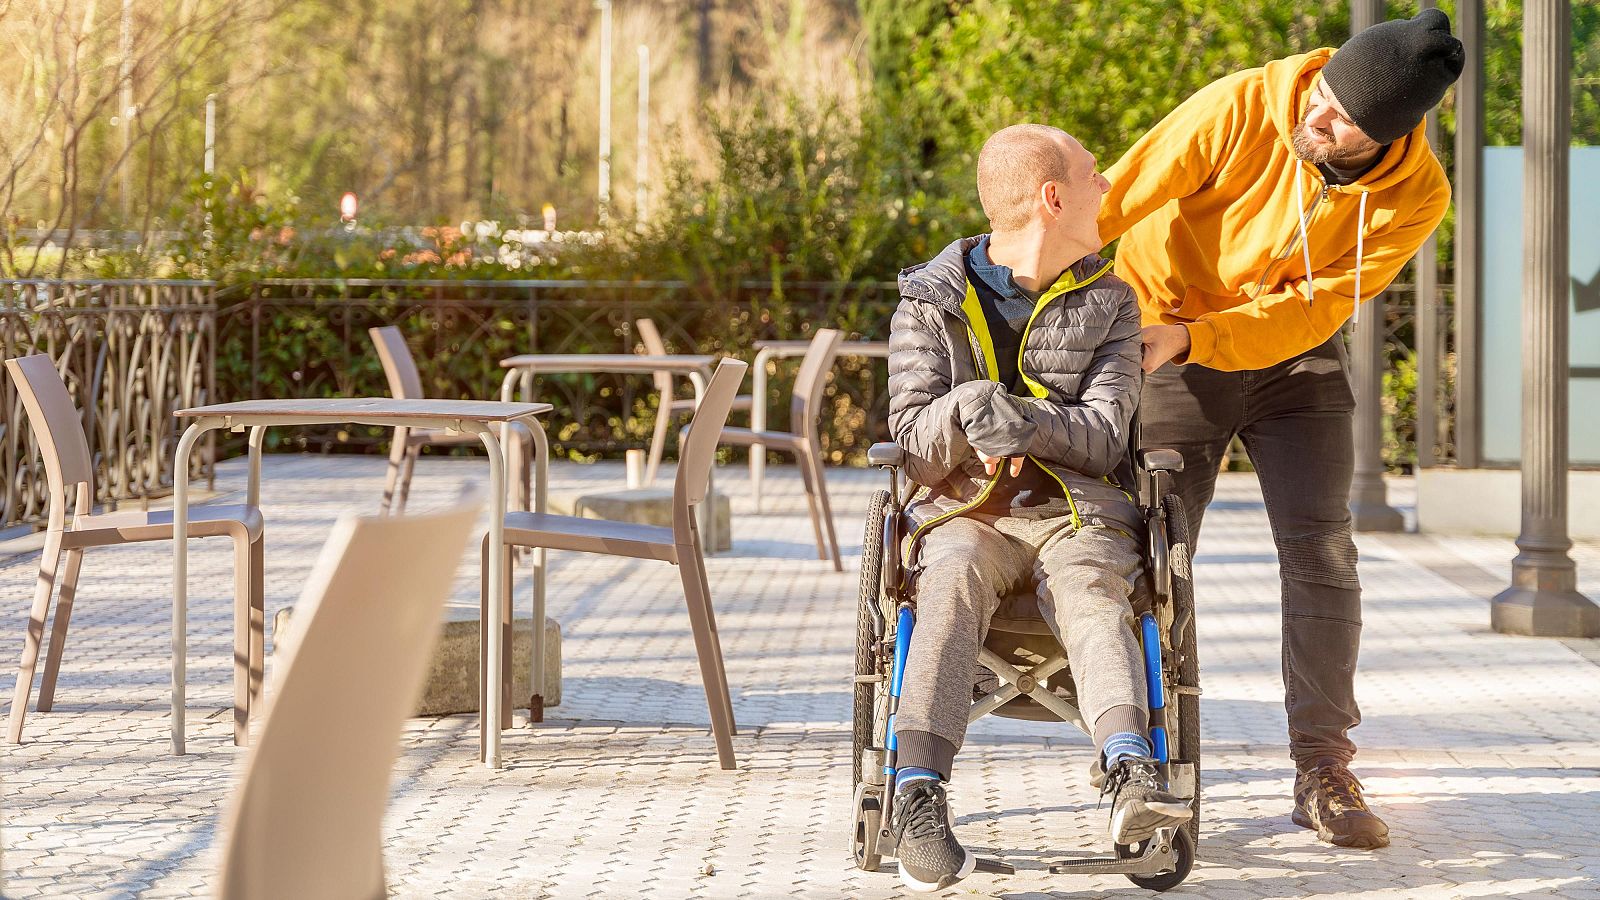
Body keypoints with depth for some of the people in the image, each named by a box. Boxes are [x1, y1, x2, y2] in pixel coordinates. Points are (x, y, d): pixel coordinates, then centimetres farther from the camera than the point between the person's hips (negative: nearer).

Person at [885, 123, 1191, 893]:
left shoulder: (1106, 302, 12)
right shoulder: (931, 303, 8)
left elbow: (1104, 434, 0)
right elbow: (911, 436, 1)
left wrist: (1018, 422, -19)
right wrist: (965, 412, -22)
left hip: (1074, 510, 1)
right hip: (962, 511, -1)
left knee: (1092, 590, -33)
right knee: (953, 576, -35)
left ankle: (1131, 774, -57)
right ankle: (918, 797, -49)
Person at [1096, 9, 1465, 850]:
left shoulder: (1416, 197, -20)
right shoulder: (1240, 109, -27)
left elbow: (1315, 307, -20)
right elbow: (1108, 203, -24)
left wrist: (1192, 338, -32)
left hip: (1296, 352, 2)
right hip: (1169, 346, -2)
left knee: (1321, 554, -7)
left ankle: (1323, 774, 1)